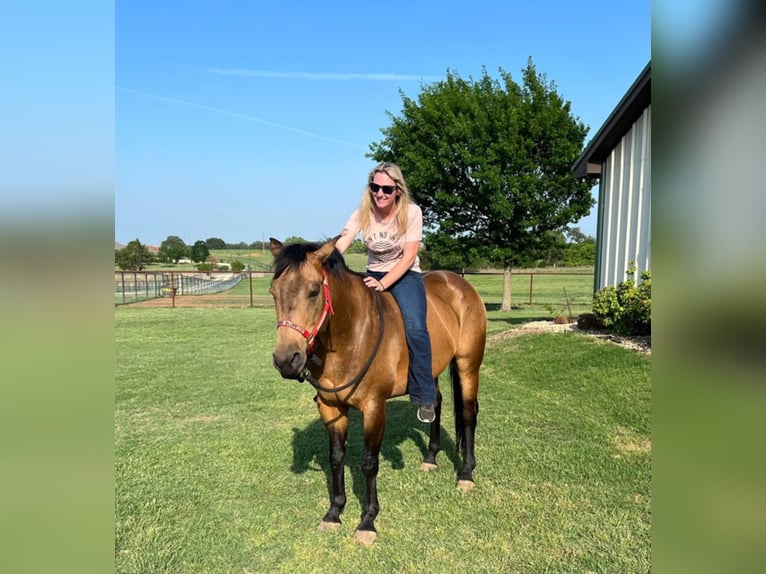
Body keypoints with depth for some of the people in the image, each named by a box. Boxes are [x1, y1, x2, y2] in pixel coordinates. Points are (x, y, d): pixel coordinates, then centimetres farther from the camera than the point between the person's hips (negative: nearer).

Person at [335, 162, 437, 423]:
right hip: (373, 274, 4)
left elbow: (408, 257, -16)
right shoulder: (363, 213, -9)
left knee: (415, 328, -27)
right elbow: (339, 245, -22)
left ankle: (425, 397, -11)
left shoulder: (412, 212, -15)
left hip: (405, 275, -3)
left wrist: (382, 284, -29)